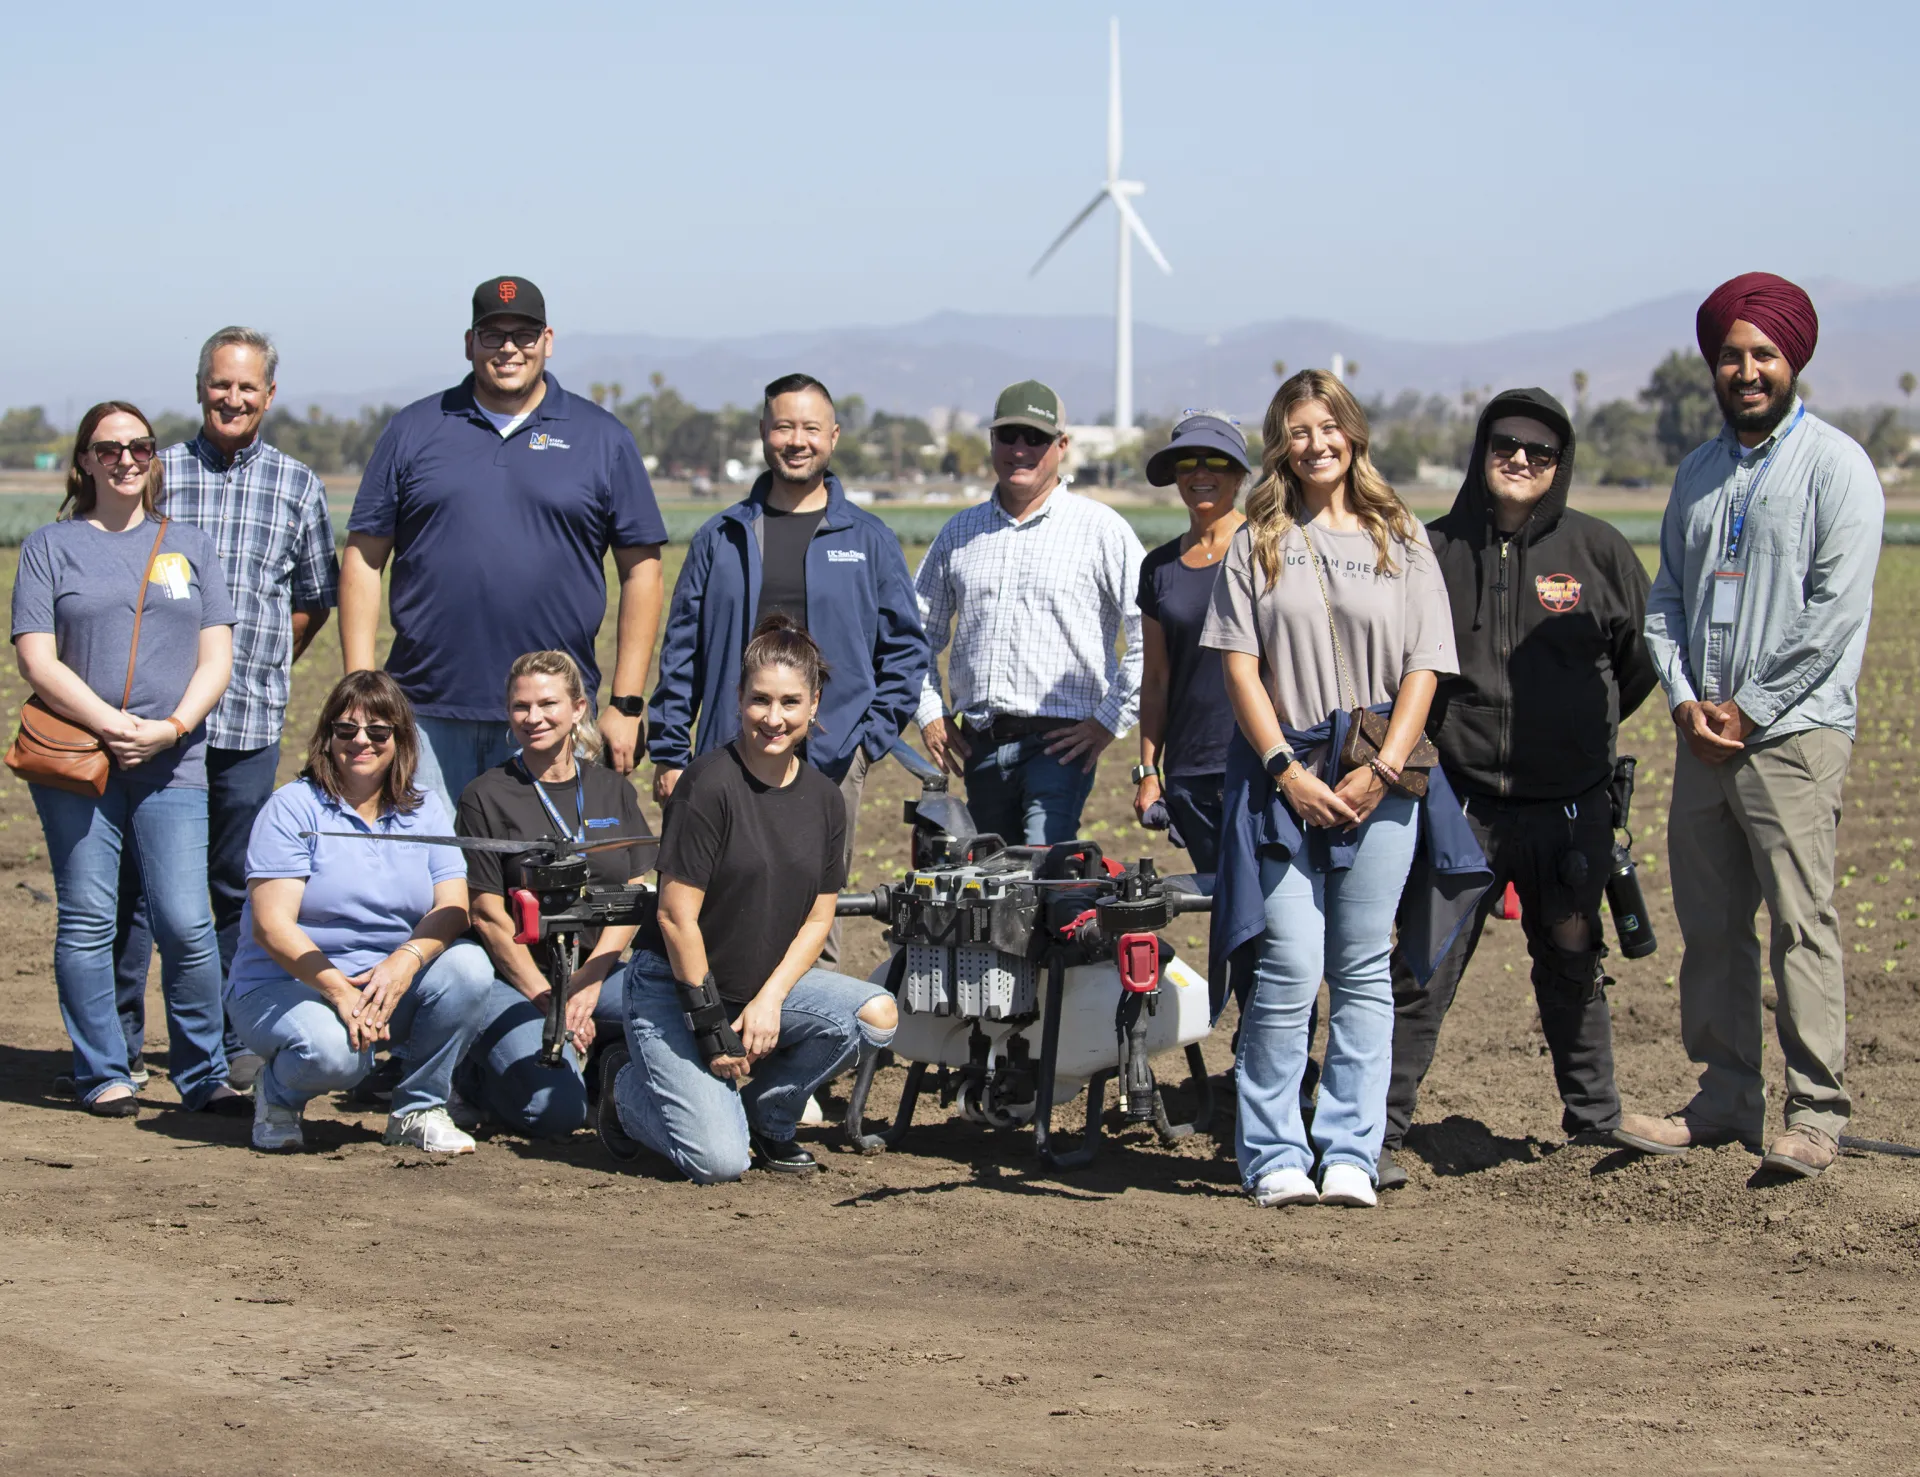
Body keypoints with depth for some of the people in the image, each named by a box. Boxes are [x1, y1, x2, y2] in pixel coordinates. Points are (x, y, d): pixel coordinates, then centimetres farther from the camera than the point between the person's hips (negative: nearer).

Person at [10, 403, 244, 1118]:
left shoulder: (189, 545, 16)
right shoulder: (51, 547, 8)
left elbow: (216, 657, 10)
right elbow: (37, 660, -1)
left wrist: (172, 728, -8)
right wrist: (114, 727, -13)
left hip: (172, 765, 1)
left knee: (186, 923, -7)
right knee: (87, 922, 0)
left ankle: (204, 1076, 3)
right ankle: (103, 1076, 9)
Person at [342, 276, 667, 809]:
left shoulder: (602, 439, 8)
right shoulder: (413, 431, 9)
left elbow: (641, 570, 6)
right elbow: (363, 559, 8)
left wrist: (626, 703, 0)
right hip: (426, 715, 1)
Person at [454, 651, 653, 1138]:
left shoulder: (613, 792, 12)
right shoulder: (487, 797, 0)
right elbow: (488, 915, -5)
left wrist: (589, 980, -10)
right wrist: (546, 998, -13)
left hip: (598, 970, 4)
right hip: (513, 977, -4)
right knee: (553, 1110, -26)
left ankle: (592, 1063, 0)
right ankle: (470, 1073, 5)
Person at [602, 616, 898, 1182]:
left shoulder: (823, 799, 3)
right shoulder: (709, 785, -17)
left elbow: (818, 918, 5)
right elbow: (677, 916, -17)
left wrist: (770, 999, -11)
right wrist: (710, 1025, -17)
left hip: (767, 986, 6)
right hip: (674, 989, -6)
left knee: (876, 1017, -20)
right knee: (719, 1161, -20)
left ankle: (767, 1116, 4)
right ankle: (628, 1084, 12)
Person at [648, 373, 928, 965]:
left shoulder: (868, 541, 9)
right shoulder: (721, 539, 11)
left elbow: (906, 650, 11)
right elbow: (681, 650, 11)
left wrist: (870, 738, 0)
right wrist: (668, 753, 6)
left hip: (830, 762, -1)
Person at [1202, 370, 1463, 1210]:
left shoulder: (1401, 542, 10)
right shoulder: (1258, 543, 7)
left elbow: (1423, 669, 5)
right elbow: (1240, 666, 2)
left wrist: (1382, 770, -7)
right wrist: (1288, 771, -9)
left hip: (1376, 785, 1)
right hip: (1283, 775, -1)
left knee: (1363, 972, 3)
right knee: (1289, 969, -8)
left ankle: (1349, 1155, 7)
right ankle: (1274, 1158, 0)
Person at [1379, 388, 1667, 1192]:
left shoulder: (1596, 550, 1)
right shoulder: (1434, 550, 0)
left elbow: (1642, 657, 13)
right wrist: (1433, 733, 6)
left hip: (1571, 809, 1)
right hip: (1462, 806, -1)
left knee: (1574, 972, 15)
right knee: (1422, 972, -6)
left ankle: (1597, 1124, 28)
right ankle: (1380, 1133, 0)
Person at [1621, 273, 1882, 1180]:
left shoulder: (1834, 465, -3)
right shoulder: (1698, 473, 18)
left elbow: (1836, 609, -11)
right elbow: (1666, 599, 17)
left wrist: (1752, 708, -11)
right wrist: (1684, 700, 1)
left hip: (1794, 731, -6)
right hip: (1705, 734, 6)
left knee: (1801, 924, -9)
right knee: (1710, 926, 8)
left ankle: (1816, 1110, -5)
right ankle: (1727, 1097, 15)